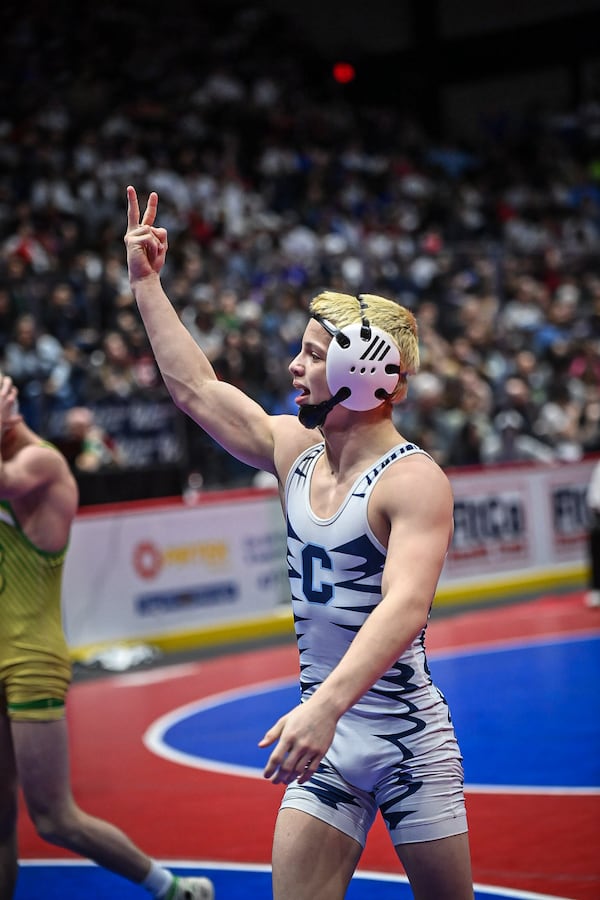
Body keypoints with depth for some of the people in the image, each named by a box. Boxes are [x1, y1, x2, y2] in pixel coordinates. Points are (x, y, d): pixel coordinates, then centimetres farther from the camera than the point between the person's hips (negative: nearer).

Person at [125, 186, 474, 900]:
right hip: (323, 737, 6)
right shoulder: (294, 450, 6)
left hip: (406, 739, -6)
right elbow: (195, 388, 15)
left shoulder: (413, 480, -16)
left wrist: (327, 704, -43)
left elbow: (406, 604, -30)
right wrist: (146, 283, 18)